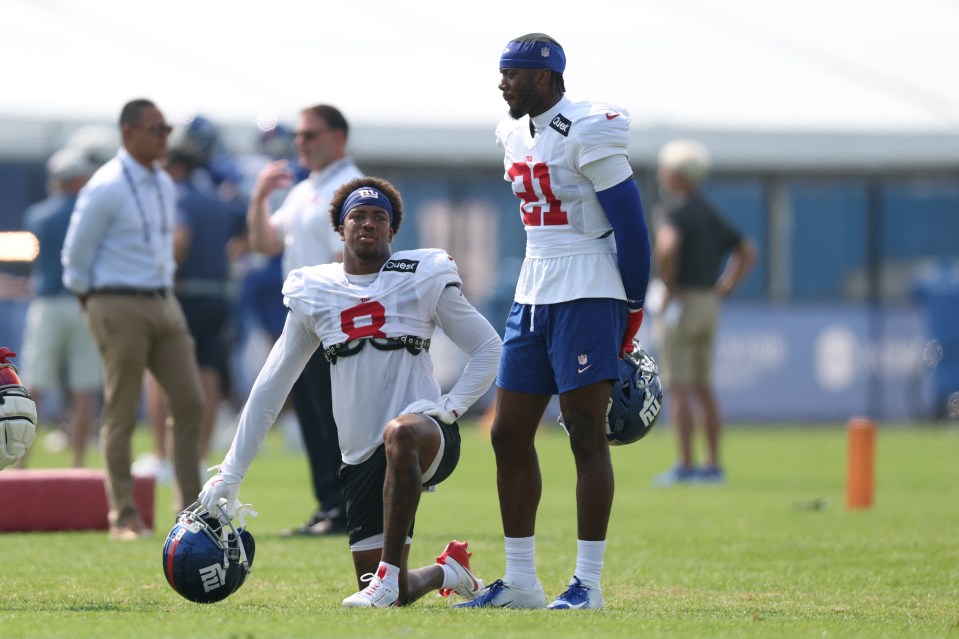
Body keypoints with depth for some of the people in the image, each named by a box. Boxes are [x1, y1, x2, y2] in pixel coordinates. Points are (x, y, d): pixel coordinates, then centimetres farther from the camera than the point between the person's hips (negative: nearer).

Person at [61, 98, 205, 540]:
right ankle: (123, 516, 5)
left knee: (190, 402, 1)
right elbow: (76, 254, -9)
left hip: (163, 304, 8)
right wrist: (91, 306, -2)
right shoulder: (106, 188, -12)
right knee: (121, 414, -2)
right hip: (119, 308, -7)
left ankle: (190, 508, 7)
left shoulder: (165, 185, 12)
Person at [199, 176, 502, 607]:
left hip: (425, 432, -4)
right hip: (362, 456, 4)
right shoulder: (312, 293, 9)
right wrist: (230, 475, 10)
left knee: (400, 434, -42)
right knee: (397, 596, -4)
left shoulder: (425, 277, 2)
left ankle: (389, 573, -31)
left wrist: (450, 406, -9)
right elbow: (269, 390, 13)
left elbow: (487, 348, 8)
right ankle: (448, 572, 34)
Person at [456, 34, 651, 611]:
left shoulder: (587, 132, -13)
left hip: (587, 298, -9)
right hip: (532, 300, 9)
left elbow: (629, 221, -12)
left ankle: (588, 583, -4)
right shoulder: (515, 134, 13)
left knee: (587, 435, -7)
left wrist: (632, 308, -8)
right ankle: (520, 582, 15)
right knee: (509, 436, 8)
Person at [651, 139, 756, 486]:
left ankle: (685, 466, -8)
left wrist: (668, 285, -18)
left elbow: (668, 245, -32)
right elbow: (747, 252, 19)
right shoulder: (710, 213, 14)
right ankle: (712, 464, 9)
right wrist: (724, 289, 14)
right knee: (702, 387, 11)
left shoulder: (672, 208, -11)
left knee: (677, 387, -5)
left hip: (679, 302, -8)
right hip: (708, 306, 8)